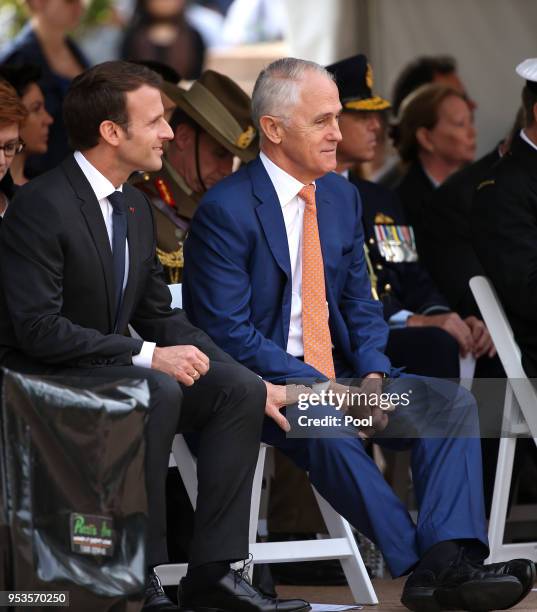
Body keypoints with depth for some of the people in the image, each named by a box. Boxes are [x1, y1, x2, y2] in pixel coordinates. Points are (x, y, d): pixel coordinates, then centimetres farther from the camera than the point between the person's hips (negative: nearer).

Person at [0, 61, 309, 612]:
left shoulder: (135, 205, 9)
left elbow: (158, 314, 15)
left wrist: (240, 374, 1)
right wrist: (147, 357, -26)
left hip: (110, 370, 9)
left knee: (239, 389, -9)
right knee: (158, 392, -33)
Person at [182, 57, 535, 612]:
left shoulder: (342, 197, 11)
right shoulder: (226, 210, -12)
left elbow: (360, 302, 15)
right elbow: (228, 332, -16)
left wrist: (371, 375, -7)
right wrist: (316, 387, -22)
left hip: (337, 375, 7)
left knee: (453, 404, -15)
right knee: (322, 427, -38)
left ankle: (447, 563, -34)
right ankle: (420, 566, -33)